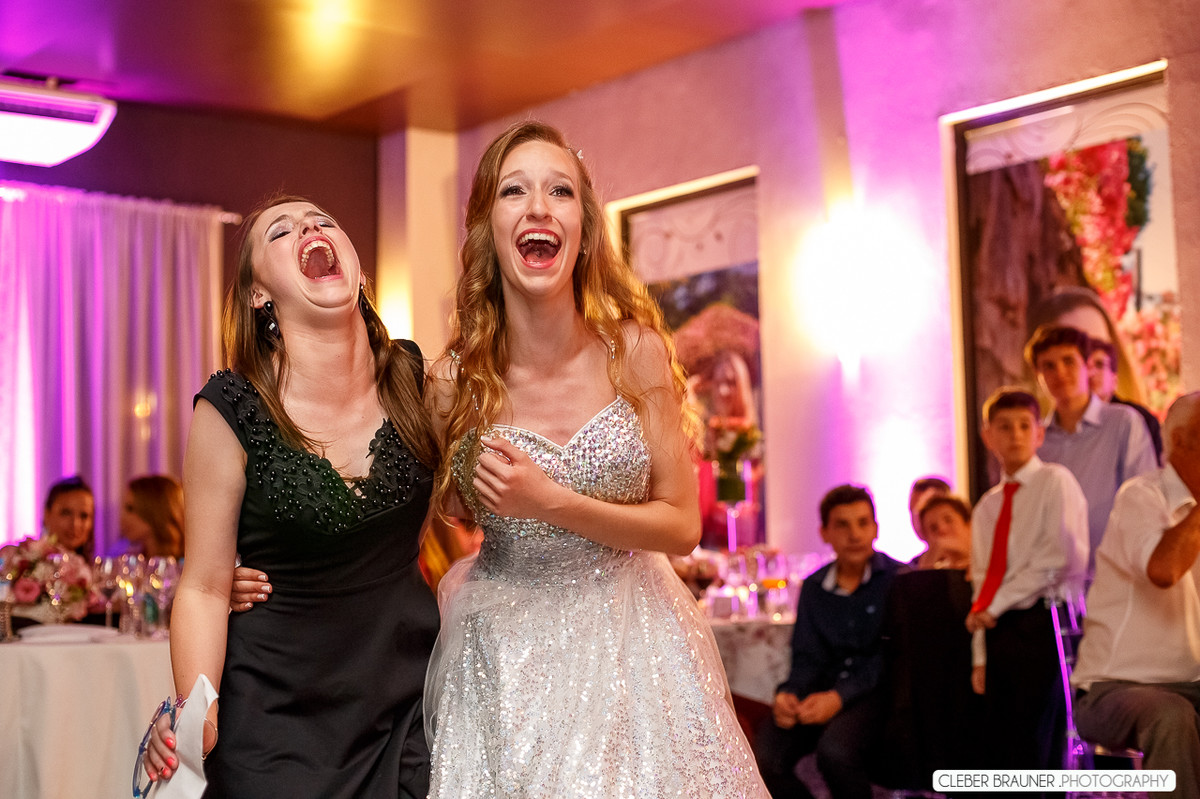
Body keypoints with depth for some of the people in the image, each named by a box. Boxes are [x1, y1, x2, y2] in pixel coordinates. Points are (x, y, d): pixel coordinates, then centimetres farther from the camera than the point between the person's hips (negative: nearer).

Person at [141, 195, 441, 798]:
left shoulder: (412, 376, -4)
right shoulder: (232, 410, -14)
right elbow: (205, 587, -11)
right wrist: (197, 715, -23)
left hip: (410, 697, 4)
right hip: (277, 714, -3)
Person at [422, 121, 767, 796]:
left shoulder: (636, 350, -10)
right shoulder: (454, 382, -10)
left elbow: (681, 526, -8)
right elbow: (448, 518, 6)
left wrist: (550, 501, -20)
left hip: (631, 647, 1)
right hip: (503, 657, 0)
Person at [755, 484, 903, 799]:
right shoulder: (813, 588, 16)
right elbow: (807, 658, 14)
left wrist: (840, 696, -22)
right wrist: (787, 694, -9)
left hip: (876, 692, -4)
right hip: (823, 692, 4)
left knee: (834, 748, -35)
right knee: (764, 756, -22)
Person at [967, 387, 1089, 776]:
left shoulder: (1055, 481, 0)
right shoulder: (986, 507, 19)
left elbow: (1061, 557, -11)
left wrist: (996, 605, -9)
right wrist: (981, 656, 10)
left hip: (1042, 623, -6)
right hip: (1000, 632, 6)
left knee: (1035, 749, -11)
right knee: (1001, 751, 4)